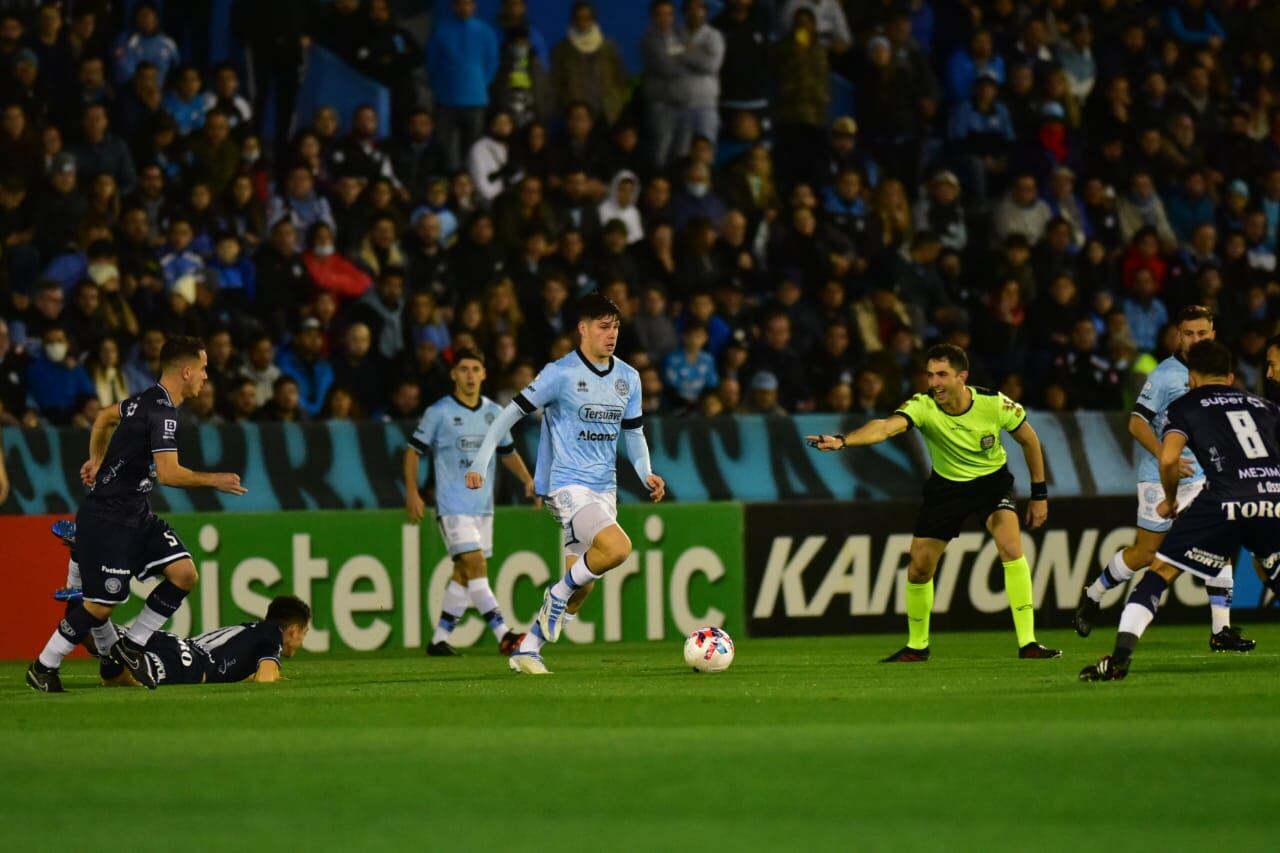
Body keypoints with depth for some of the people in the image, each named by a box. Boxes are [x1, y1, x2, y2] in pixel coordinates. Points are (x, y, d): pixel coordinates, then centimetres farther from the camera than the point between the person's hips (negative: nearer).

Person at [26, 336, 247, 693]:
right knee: (102, 604, -5)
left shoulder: (149, 400, 8)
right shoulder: (162, 412, -22)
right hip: (106, 517, -10)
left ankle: (129, 646, 8)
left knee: (184, 573, -3)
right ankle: (43, 667, 12)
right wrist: (213, 481, -18)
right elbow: (169, 473, -29)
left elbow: (105, 416, 26)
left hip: (136, 515, 10)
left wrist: (97, 459, 31)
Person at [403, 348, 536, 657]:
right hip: (453, 506, -6)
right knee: (475, 565, -16)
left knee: (464, 574, 8)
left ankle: (439, 639, 17)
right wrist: (412, 492, -9)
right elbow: (413, 450, 0)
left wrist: (528, 479, 6)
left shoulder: (494, 413, 10)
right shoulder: (439, 412, -5)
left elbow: (508, 453, 21)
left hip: (483, 505, 6)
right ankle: (503, 636, -22)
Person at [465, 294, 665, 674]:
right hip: (568, 484, -7)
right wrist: (480, 463, -11)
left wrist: (647, 474, 3)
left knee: (582, 583, 6)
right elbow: (512, 413, -6)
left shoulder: (628, 378, 10)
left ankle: (528, 650, 19)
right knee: (617, 548, -28)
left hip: (604, 489, 7)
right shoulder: (561, 374, -9)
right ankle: (559, 594, -4)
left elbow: (634, 433, 21)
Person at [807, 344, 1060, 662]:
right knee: (919, 568, 0)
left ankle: (1027, 643, -15)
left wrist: (1039, 493, -2)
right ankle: (917, 646, 24)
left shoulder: (995, 404, -24)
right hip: (945, 486, 1)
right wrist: (843, 441, -65)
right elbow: (886, 426, -46)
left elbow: (1028, 439, -5)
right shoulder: (923, 406, -27)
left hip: (992, 480, -1)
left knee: (1011, 548, -23)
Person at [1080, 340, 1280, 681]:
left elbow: (1168, 459, 1)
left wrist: (1170, 500, 19)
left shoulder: (1185, 406, 17)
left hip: (1225, 499, -3)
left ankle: (1120, 656, -4)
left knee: (1161, 571, 7)